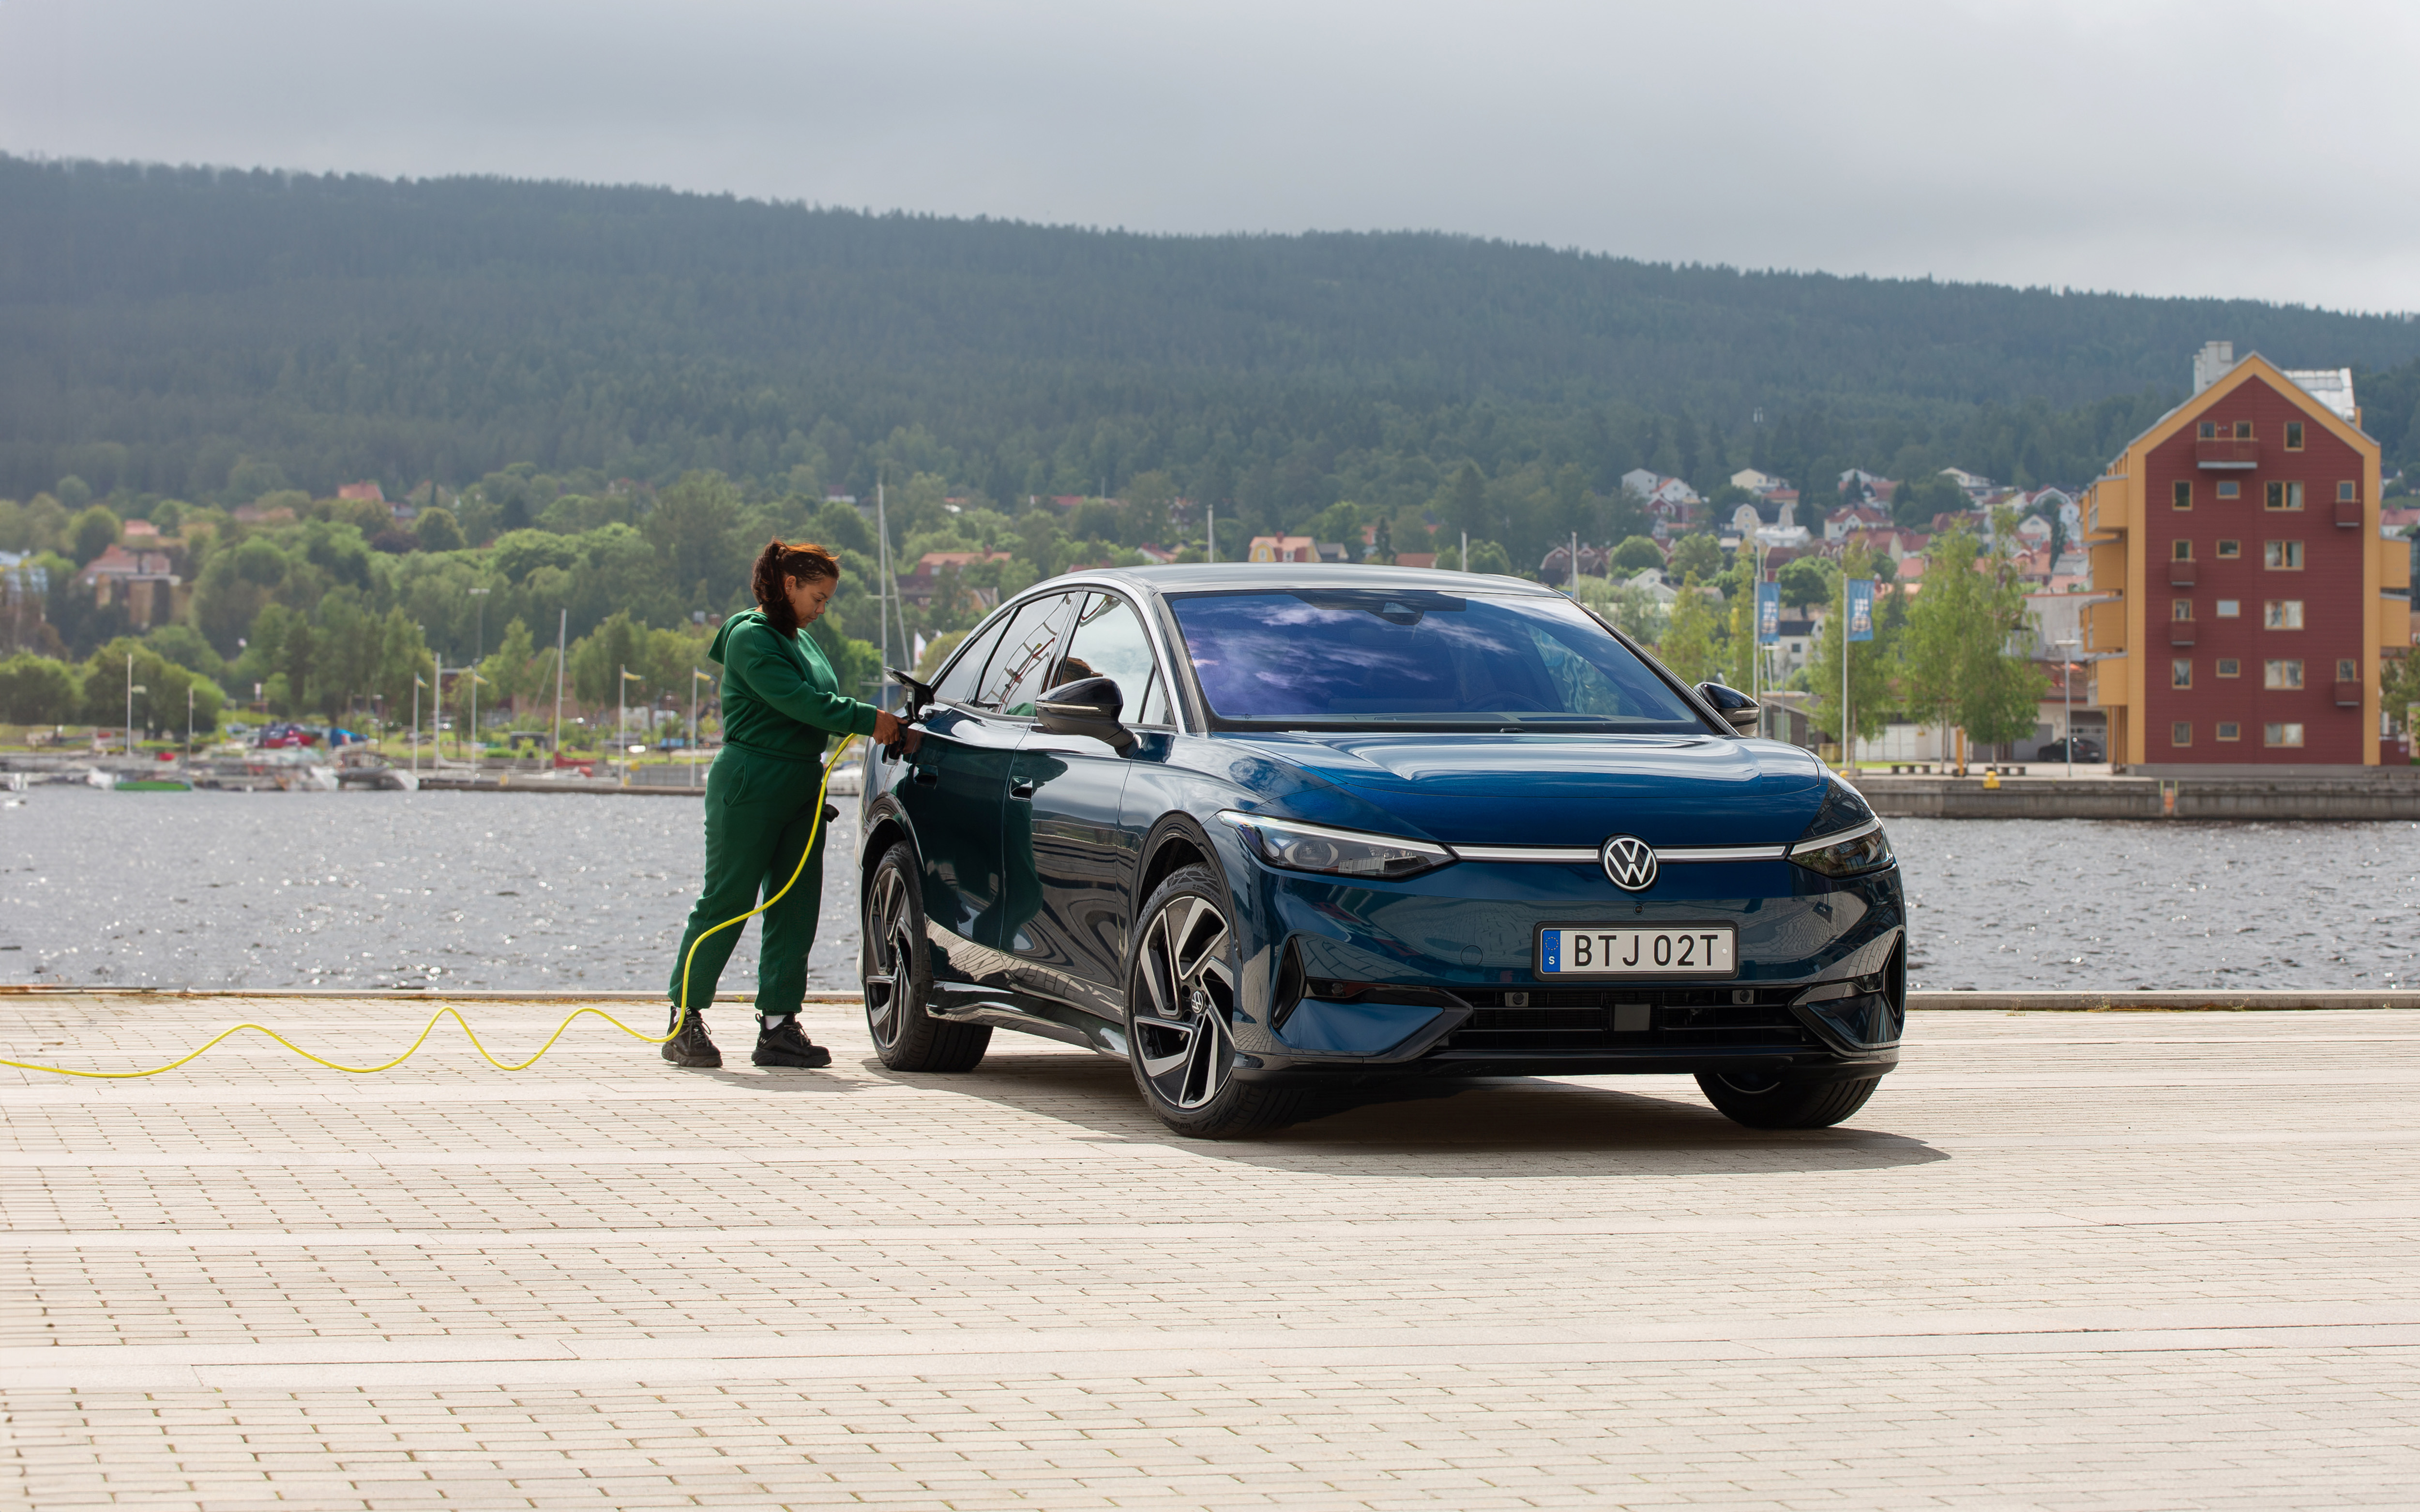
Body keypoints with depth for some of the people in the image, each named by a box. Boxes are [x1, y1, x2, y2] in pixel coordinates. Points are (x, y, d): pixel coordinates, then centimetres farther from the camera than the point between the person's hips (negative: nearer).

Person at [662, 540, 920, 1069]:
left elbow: (825, 704, 14)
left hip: (802, 789, 9)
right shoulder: (750, 637, -11)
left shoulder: (802, 642, 17)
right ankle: (684, 1021, 5)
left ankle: (778, 1026, 7)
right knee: (725, 903, -3)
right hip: (749, 787, -9)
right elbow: (798, 702, -21)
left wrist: (893, 731, 1)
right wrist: (869, 719, -18)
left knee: (796, 910, 4)